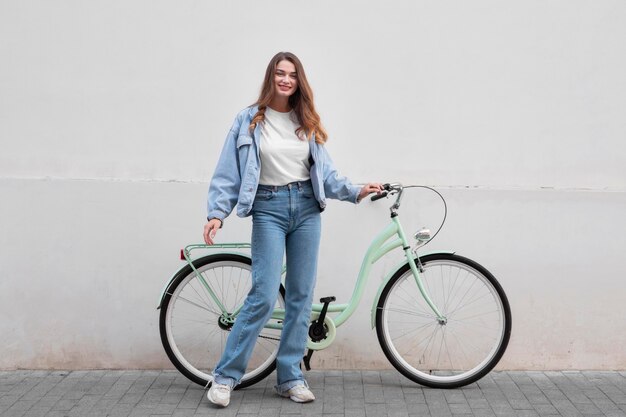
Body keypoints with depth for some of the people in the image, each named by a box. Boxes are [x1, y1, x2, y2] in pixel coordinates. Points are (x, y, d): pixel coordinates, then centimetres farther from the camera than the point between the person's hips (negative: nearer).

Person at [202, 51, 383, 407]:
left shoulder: (307, 122, 10)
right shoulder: (249, 120, 1)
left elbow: (325, 170, 10)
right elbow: (229, 173, -2)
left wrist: (355, 191, -2)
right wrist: (217, 214, -11)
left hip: (306, 208, 4)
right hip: (269, 209, -4)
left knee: (301, 296, 5)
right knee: (264, 296, -10)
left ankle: (291, 377, 16)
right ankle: (225, 375, 3)